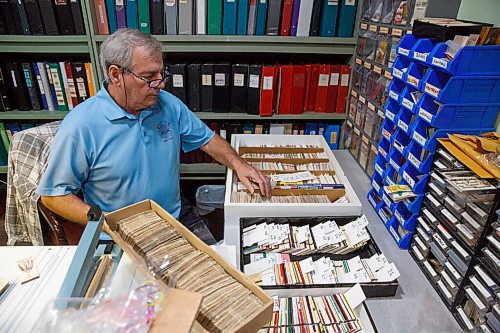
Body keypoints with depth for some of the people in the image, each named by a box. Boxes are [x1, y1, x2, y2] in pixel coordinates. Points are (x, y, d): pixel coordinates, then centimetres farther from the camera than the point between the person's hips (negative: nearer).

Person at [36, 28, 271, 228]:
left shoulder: (169, 105, 0)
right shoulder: (80, 126, -15)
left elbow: (207, 139, 9)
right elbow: (53, 194, -8)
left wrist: (238, 164, -7)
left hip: (175, 223, 3)